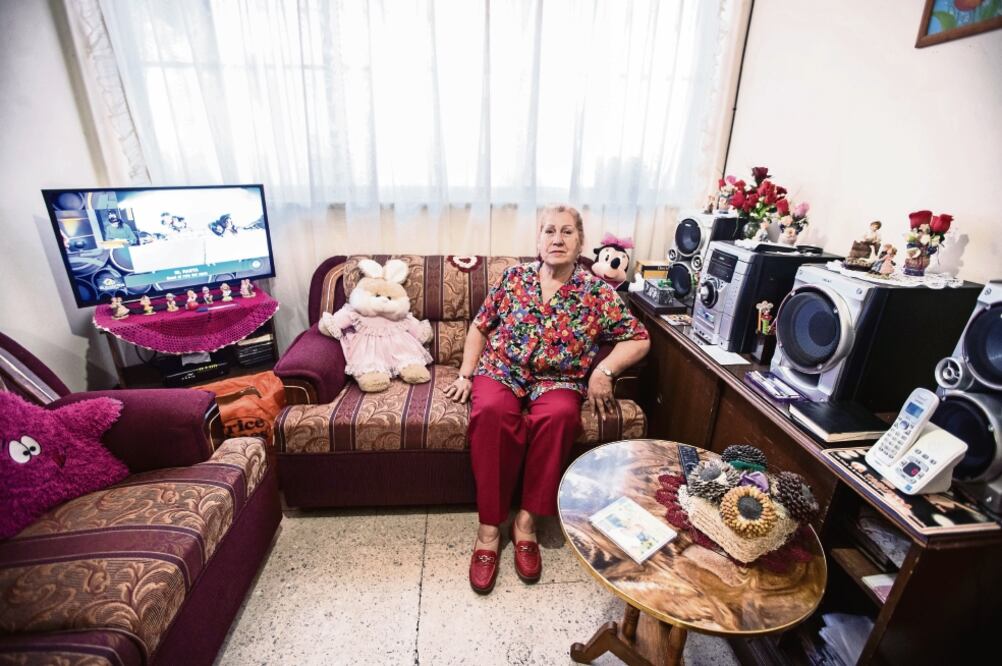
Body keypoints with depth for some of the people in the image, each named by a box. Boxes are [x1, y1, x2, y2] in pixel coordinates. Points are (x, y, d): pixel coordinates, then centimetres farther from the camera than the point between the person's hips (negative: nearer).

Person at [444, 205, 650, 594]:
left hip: (556, 381, 0)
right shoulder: (513, 278, 5)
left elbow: (638, 339, 1)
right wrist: (466, 374, 1)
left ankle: (526, 519, -18)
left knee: (559, 416, -34)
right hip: (501, 371, 1)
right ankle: (489, 526, -20)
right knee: (493, 413, -32)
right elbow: (479, 327, 11)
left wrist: (604, 370, -13)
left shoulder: (596, 291, 1)